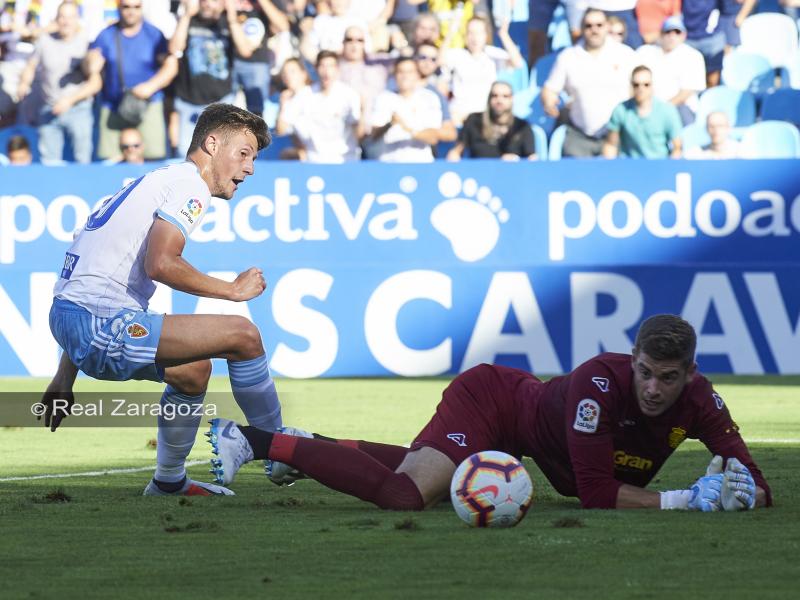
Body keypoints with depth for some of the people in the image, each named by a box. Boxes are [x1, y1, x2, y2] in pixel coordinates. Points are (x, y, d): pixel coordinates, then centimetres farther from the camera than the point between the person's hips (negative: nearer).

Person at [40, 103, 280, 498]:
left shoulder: (158, 182, 26)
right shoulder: (189, 185, -4)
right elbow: (161, 264, -22)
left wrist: (65, 379, 27)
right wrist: (233, 290, -7)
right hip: (98, 324, -10)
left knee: (193, 370, 28)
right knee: (241, 335, -10)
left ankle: (169, 483, 36)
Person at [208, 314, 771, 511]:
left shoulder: (698, 400, -21)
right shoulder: (602, 381, -37)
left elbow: (759, 488, -20)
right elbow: (595, 491, -40)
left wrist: (743, 492, -44)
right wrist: (684, 499, -42)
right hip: (490, 397, -8)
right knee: (406, 494, -28)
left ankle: (306, 446, 44)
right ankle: (255, 439, -11)